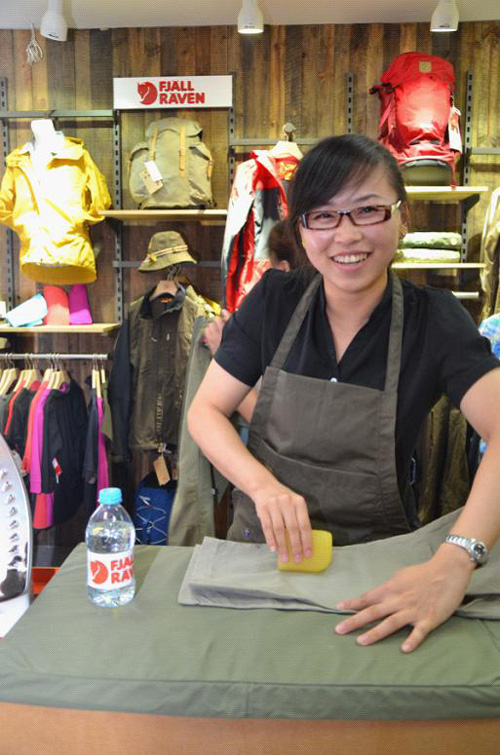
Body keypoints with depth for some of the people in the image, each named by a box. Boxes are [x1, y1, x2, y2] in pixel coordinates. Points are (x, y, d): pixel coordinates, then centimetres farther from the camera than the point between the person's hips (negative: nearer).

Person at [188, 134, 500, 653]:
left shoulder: (434, 320, -10)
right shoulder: (274, 300, -4)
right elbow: (205, 410, -3)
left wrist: (453, 562, -39)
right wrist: (264, 485, -22)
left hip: (377, 561, 0)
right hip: (264, 544, 1)